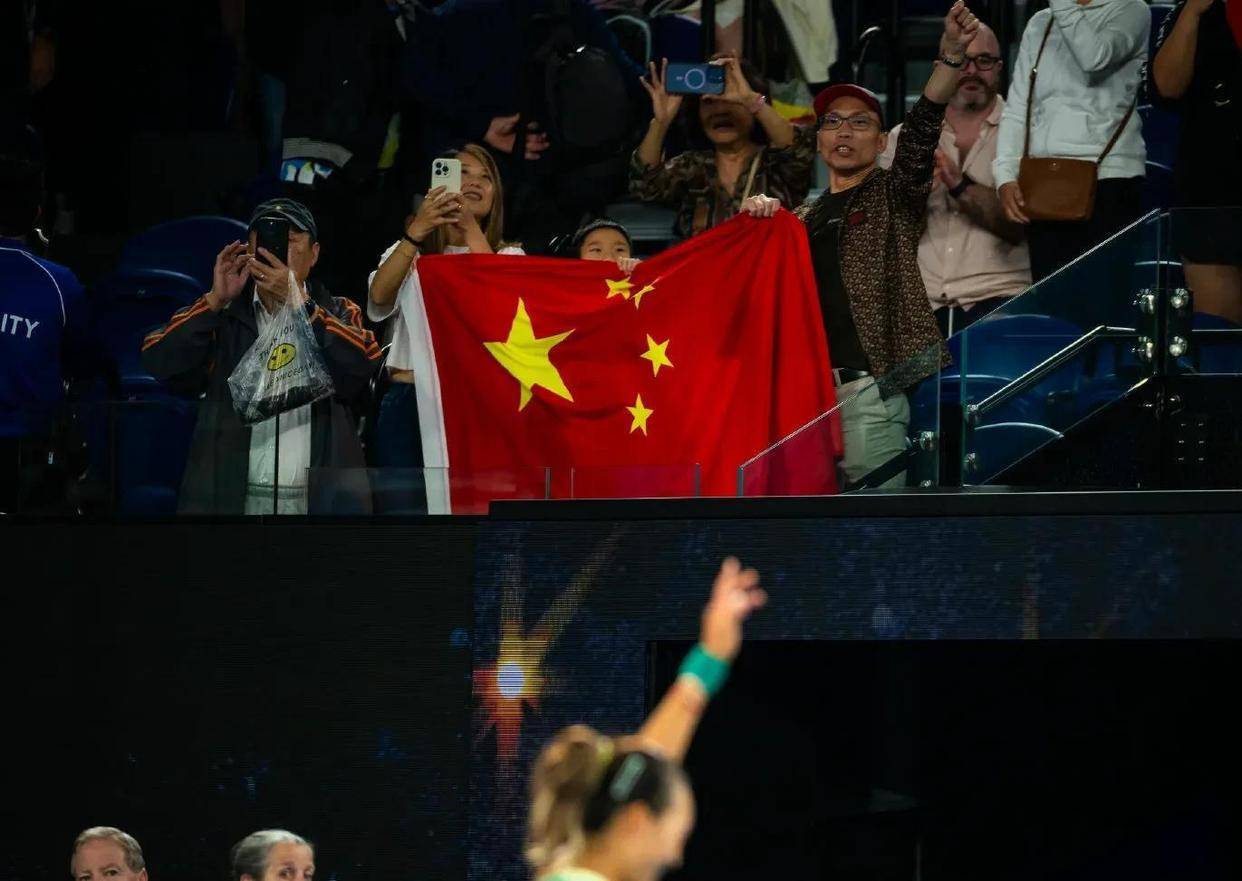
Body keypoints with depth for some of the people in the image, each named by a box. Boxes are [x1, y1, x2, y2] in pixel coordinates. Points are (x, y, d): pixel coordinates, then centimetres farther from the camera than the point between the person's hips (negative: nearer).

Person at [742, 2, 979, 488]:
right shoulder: (803, 220, 24)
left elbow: (921, 134, -8)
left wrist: (950, 57, -25)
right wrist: (758, 212, 0)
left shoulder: (893, 196, 8)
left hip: (867, 388, -6)